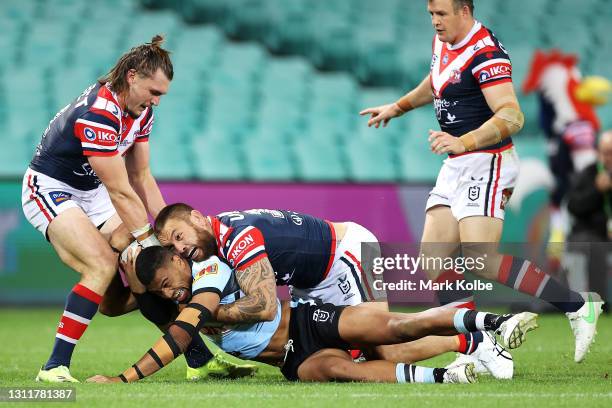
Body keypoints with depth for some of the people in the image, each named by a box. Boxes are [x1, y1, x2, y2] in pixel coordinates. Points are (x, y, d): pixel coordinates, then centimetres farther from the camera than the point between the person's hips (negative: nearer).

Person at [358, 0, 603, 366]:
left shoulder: (485, 54, -18)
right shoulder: (443, 42, 11)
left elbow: (512, 116, -29)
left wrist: (464, 142, -40)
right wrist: (397, 108, 41)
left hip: (486, 164, -10)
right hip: (456, 168, 10)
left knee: (483, 262, -20)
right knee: (434, 265, -1)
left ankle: (579, 305, -8)